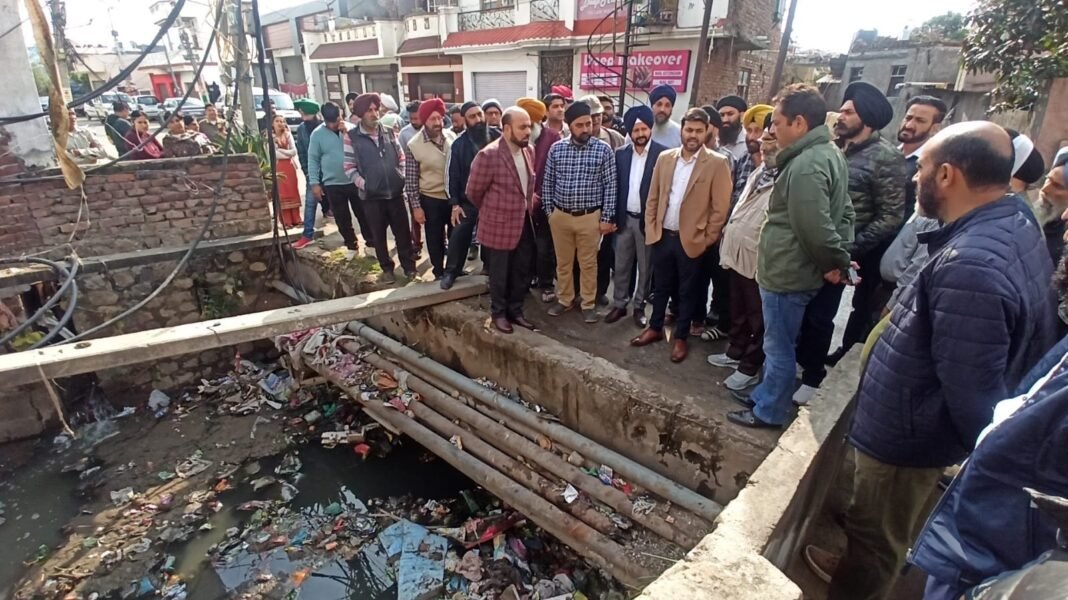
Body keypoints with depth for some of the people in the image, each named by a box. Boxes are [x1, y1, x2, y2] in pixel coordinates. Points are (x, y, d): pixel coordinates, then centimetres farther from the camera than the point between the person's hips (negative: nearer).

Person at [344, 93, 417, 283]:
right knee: (378, 235, 8)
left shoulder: (389, 133, 5)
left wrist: (401, 178, 3)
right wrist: (364, 184, -13)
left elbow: (401, 157, 12)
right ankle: (387, 269, 23)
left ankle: (409, 266, 19)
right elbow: (349, 167, -4)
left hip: (396, 192, 2)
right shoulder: (352, 137, -4)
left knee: (403, 231, 7)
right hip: (372, 196, -2)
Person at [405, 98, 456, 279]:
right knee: (435, 239, 11)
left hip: (454, 197, 3)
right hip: (431, 200, -3)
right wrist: (416, 206, -9)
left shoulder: (451, 137, -2)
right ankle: (439, 273, 29)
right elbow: (410, 180, -8)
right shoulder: (414, 145, -12)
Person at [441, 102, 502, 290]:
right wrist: (455, 203, -5)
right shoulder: (459, 143, -5)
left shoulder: (498, 137, -6)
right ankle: (451, 271, 20)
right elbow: (452, 174, -2)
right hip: (468, 200, 0)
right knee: (459, 237, 4)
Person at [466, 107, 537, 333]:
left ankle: (515, 310, 33)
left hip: (524, 223, 6)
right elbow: (473, 192, -9)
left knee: (522, 272, 15)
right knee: (500, 274, 10)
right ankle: (498, 313, 30)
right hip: (500, 225, -6)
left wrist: (528, 205, 14)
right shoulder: (489, 155, -20)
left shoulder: (529, 150, 1)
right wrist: (490, 211, 5)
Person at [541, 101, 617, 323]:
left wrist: (607, 218, -7)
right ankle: (564, 300, 30)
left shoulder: (604, 150, -6)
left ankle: (589, 304, 23)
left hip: (590, 217, -2)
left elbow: (610, 186, -5)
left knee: (588, 263, 9)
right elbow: (547, 182, 6)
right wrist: (549, 211, 3)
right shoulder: (556, 149, 0)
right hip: (560, 215, 2)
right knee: (563, 262, 13)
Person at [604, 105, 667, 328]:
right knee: (621, 266, 11)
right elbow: (615, 187, 7)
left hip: (648, 219, -3)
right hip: (625, 218, 3)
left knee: (645, 267, 9)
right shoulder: (621, 154, 5)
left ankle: (639, 307, 23)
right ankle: (619, 304, 24)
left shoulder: (663, 154, -8)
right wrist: (612, 216, 2)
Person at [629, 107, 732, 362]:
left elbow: (720, 207, -9)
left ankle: (681, 338, 24)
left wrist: (707, 239, -9)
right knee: (660, 286, 17)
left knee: (687, 291, 10)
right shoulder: (665, 157, 4)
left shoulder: (717, 163, -8)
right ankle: (655, 328, 33)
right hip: (662, 235, 4)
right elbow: (653, 197, 8)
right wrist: (651, 228, 3)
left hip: (692, 240, -3)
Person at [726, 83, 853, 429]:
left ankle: (769, 411, 21)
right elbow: (844, 212, 16)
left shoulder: (806, 165, -22)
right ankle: (764, 396, 38)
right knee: (776, 344, 22)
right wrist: (839, 258, 9)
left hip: (786, 272, -10)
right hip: (791, 269, 10)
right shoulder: (829, 153, 12)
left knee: (778, 347, 5)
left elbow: (815, 227, -24)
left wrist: (834, 261, -8)